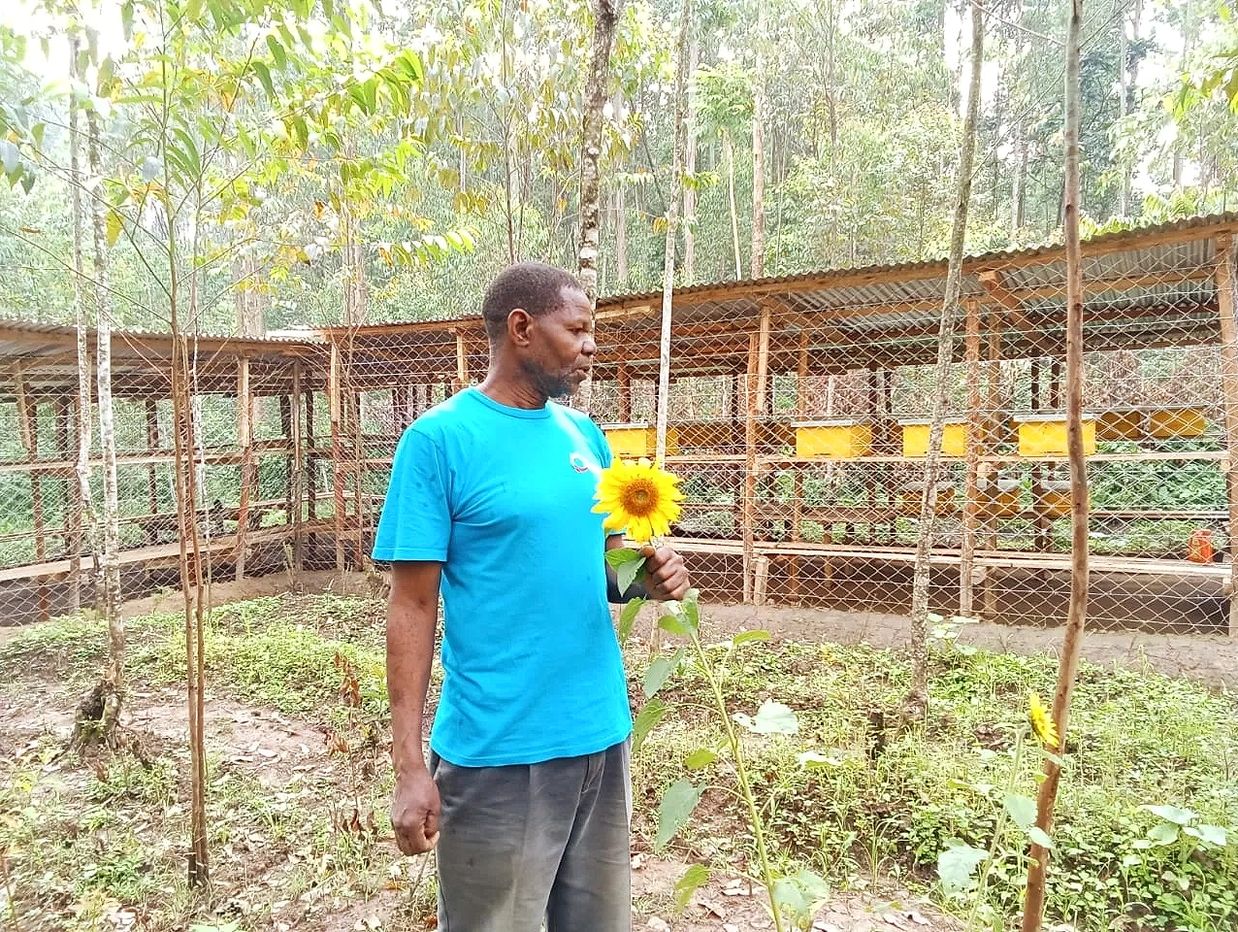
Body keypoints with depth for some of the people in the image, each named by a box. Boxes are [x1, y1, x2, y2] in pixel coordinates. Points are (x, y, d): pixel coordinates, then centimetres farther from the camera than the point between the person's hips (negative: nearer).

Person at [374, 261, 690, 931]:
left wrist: (648, 576, -8)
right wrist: (409, 764, -14)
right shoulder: (439, 438, -11)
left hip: (601, 735, 6)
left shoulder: (585, 436, 7)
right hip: (498, 750, -6)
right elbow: (412, 607, -11)